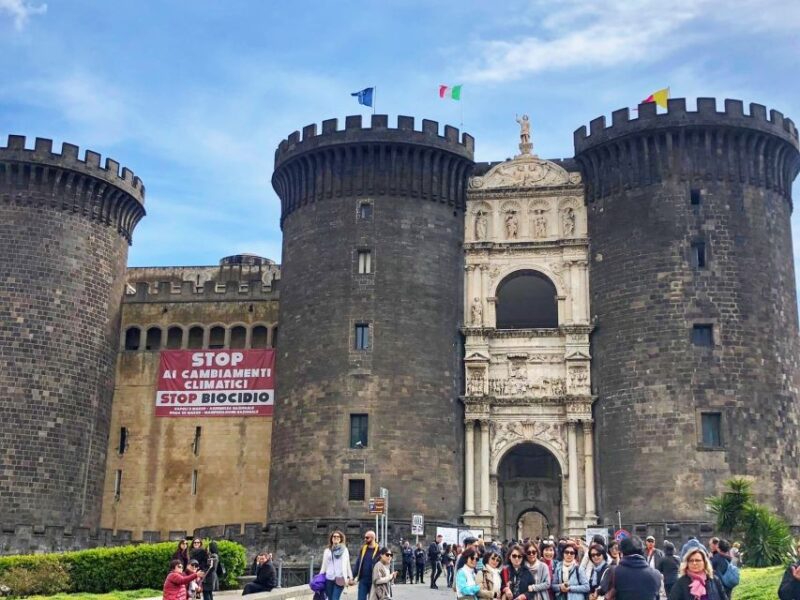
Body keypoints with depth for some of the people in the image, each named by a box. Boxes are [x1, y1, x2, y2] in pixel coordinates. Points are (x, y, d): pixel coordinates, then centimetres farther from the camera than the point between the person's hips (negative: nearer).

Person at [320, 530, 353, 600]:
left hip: (339, 579, -3)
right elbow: (324, 565, 14)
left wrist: (350, 577, 5)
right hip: (329, 578, 3)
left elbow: (347, 564, 9)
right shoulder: (327, 551, 13)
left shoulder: (344, 550, 9)